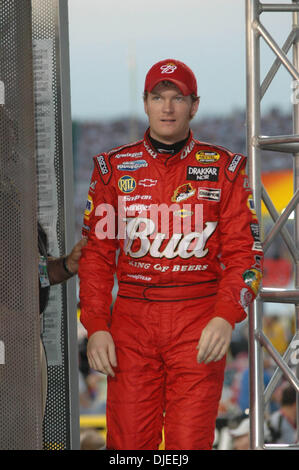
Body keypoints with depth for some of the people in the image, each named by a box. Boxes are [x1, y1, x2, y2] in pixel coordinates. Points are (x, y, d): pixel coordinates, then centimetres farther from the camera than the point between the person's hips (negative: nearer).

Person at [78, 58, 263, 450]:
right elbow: (96, 253, 10)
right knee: (129, 442, -3)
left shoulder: (224, 169, 5)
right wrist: (96, 327, -1)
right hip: (131, 319, 1)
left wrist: (225, 318, -14)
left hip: (200, 324, -1)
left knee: (191, 442, -5)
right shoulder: (114, 168, 9)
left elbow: (244, 252, 2)